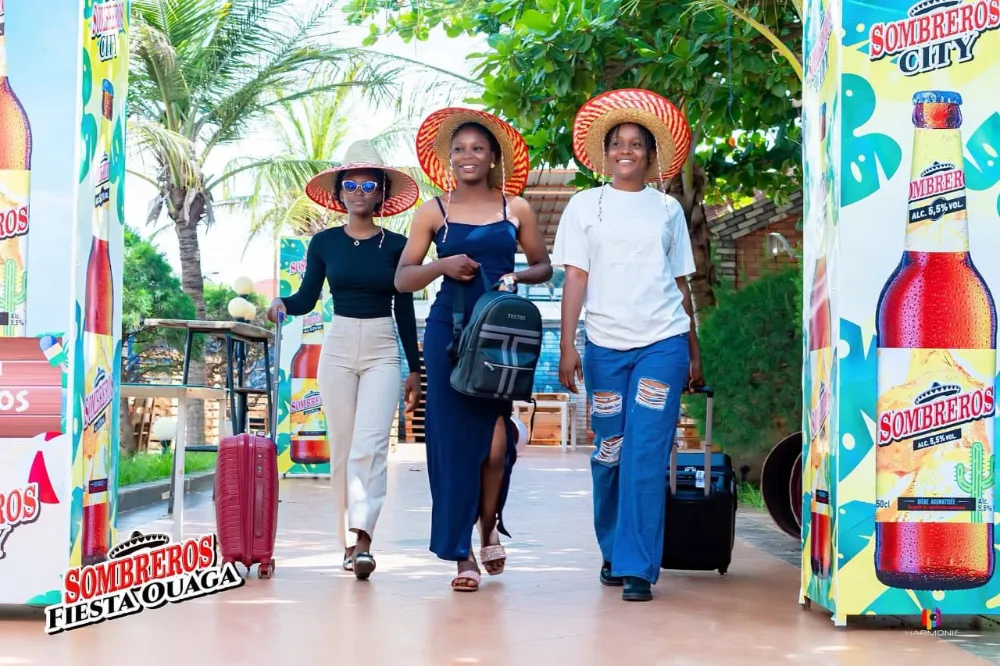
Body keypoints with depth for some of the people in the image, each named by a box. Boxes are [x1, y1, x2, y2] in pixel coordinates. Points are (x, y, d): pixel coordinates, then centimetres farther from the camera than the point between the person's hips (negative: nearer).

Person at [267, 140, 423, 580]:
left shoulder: (396, 246, 4)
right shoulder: (324, 243, 6)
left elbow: (405, 311, 7)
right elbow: (307, 299, 8)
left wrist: (415, 370, 7)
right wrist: (282, 304, -14)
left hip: (383, 350, -1)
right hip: (338, 346, 2)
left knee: (369, 444, -15)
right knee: (342, 445, 3)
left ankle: (362, 539, -22)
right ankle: (348, 539, 11)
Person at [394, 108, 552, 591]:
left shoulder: (516, 209, 9)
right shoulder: (433, 212, 8)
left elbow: (544, 266, 15)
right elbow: (402, 279, 7)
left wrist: (516, 277, -6)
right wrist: (442, 266, -11)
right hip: (449, 330, 0)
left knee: (496, 438, -8)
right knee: (453, 438, -1)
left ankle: (489, 527, 21)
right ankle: (462, 553, 7)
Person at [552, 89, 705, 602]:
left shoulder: (668, 209, 12)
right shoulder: (585, 205, 9)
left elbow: (680, 283, 15)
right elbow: (575, 278, 4)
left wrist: (694, 352, 13)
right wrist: (567, 346, -5)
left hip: (664, 342, 0)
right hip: (606, 344, 0)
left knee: (647, 456, -10)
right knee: (610, 455, 4)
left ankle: (637, 567, -5)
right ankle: (612, 553, 24)